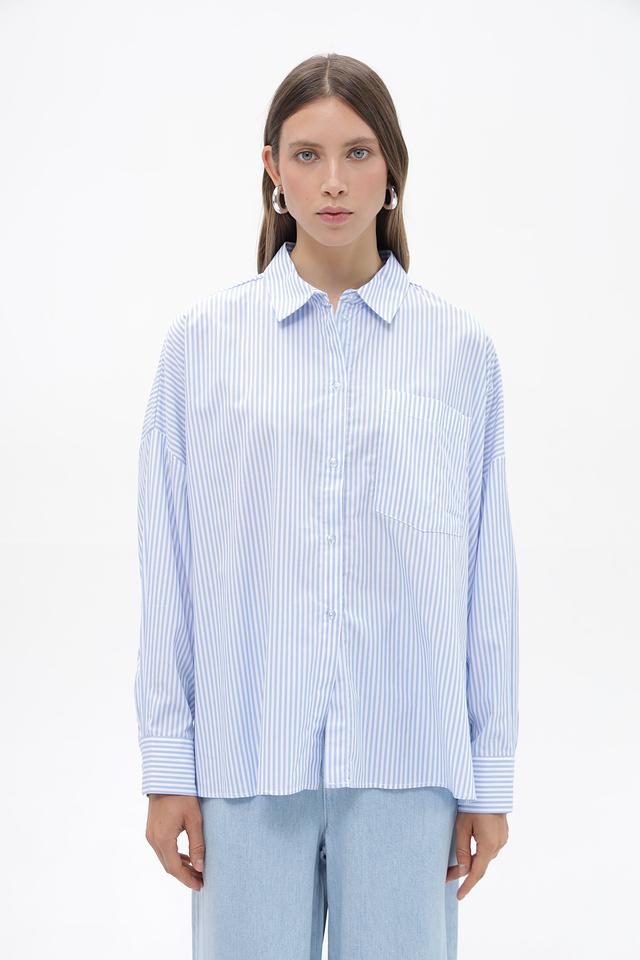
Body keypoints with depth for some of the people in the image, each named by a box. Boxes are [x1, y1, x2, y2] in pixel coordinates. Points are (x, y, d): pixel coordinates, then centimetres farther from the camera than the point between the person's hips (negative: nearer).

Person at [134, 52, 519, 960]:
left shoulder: (459, 346, 3)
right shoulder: (204, 338, 3)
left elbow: (486, 568, 4)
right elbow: (170, 567, 2)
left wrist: (491, 773, 4)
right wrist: (168, 764, 0)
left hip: (407, 757, 0)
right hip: (250, 756, 0)